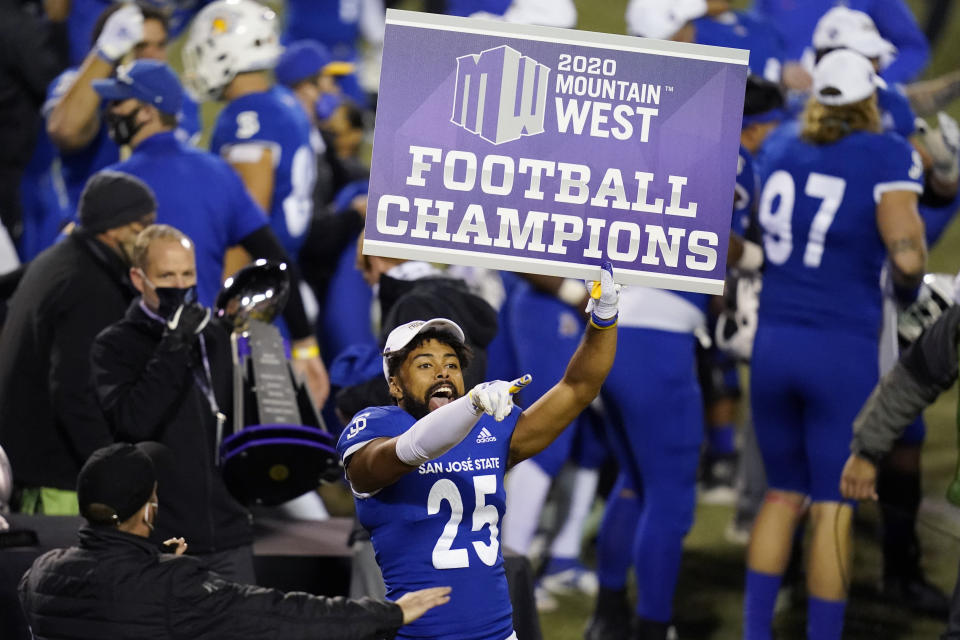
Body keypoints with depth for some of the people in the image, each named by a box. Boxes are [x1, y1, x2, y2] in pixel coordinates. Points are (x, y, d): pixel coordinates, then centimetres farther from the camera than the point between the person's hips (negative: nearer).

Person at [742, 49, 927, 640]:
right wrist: (908, 288, 5)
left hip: (773, 346, 5)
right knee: (834, 508, 3)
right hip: (843, 352, -5)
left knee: (785, 494, 19)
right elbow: (906, 258, -17)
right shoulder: (886, 157, -8)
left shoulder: (783, 158, 9)